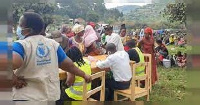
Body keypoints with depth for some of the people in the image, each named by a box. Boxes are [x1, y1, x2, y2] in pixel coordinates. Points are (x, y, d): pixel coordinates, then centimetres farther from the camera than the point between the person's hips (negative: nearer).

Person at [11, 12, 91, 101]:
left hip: (27, 97, -5)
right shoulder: (53, 43, 2)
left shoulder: (20, 45, -13)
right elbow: (68, 65, 6)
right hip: (52, 95, 6)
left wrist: (14, 79, -15)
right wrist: (84, 75, 19)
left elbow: (14, 63, -34)